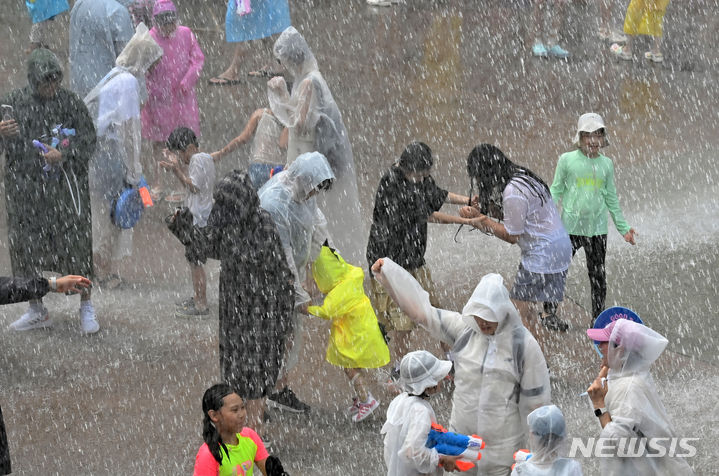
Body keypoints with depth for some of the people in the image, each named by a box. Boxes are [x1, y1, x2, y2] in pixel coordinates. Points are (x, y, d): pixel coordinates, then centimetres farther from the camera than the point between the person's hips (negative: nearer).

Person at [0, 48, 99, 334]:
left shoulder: (70, 102, -3)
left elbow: (88, 141, -3)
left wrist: (63, 154, -20)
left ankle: (86, 308, 13)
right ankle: (37, 312, 22)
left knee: (76, 245, -2)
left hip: (64, 185, -2)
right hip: (25, 188, 2)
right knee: (26, 246, 7)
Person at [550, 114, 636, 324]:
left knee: (598, 276, 8)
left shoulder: (606, 163, 6)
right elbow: (556, 191, 3)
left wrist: (623, 228, 15)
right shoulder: (567, 160, -3)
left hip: (597, 229, 3)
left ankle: (598, 317, 19)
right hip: (570, 227, -3)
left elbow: (611, 198, 14)